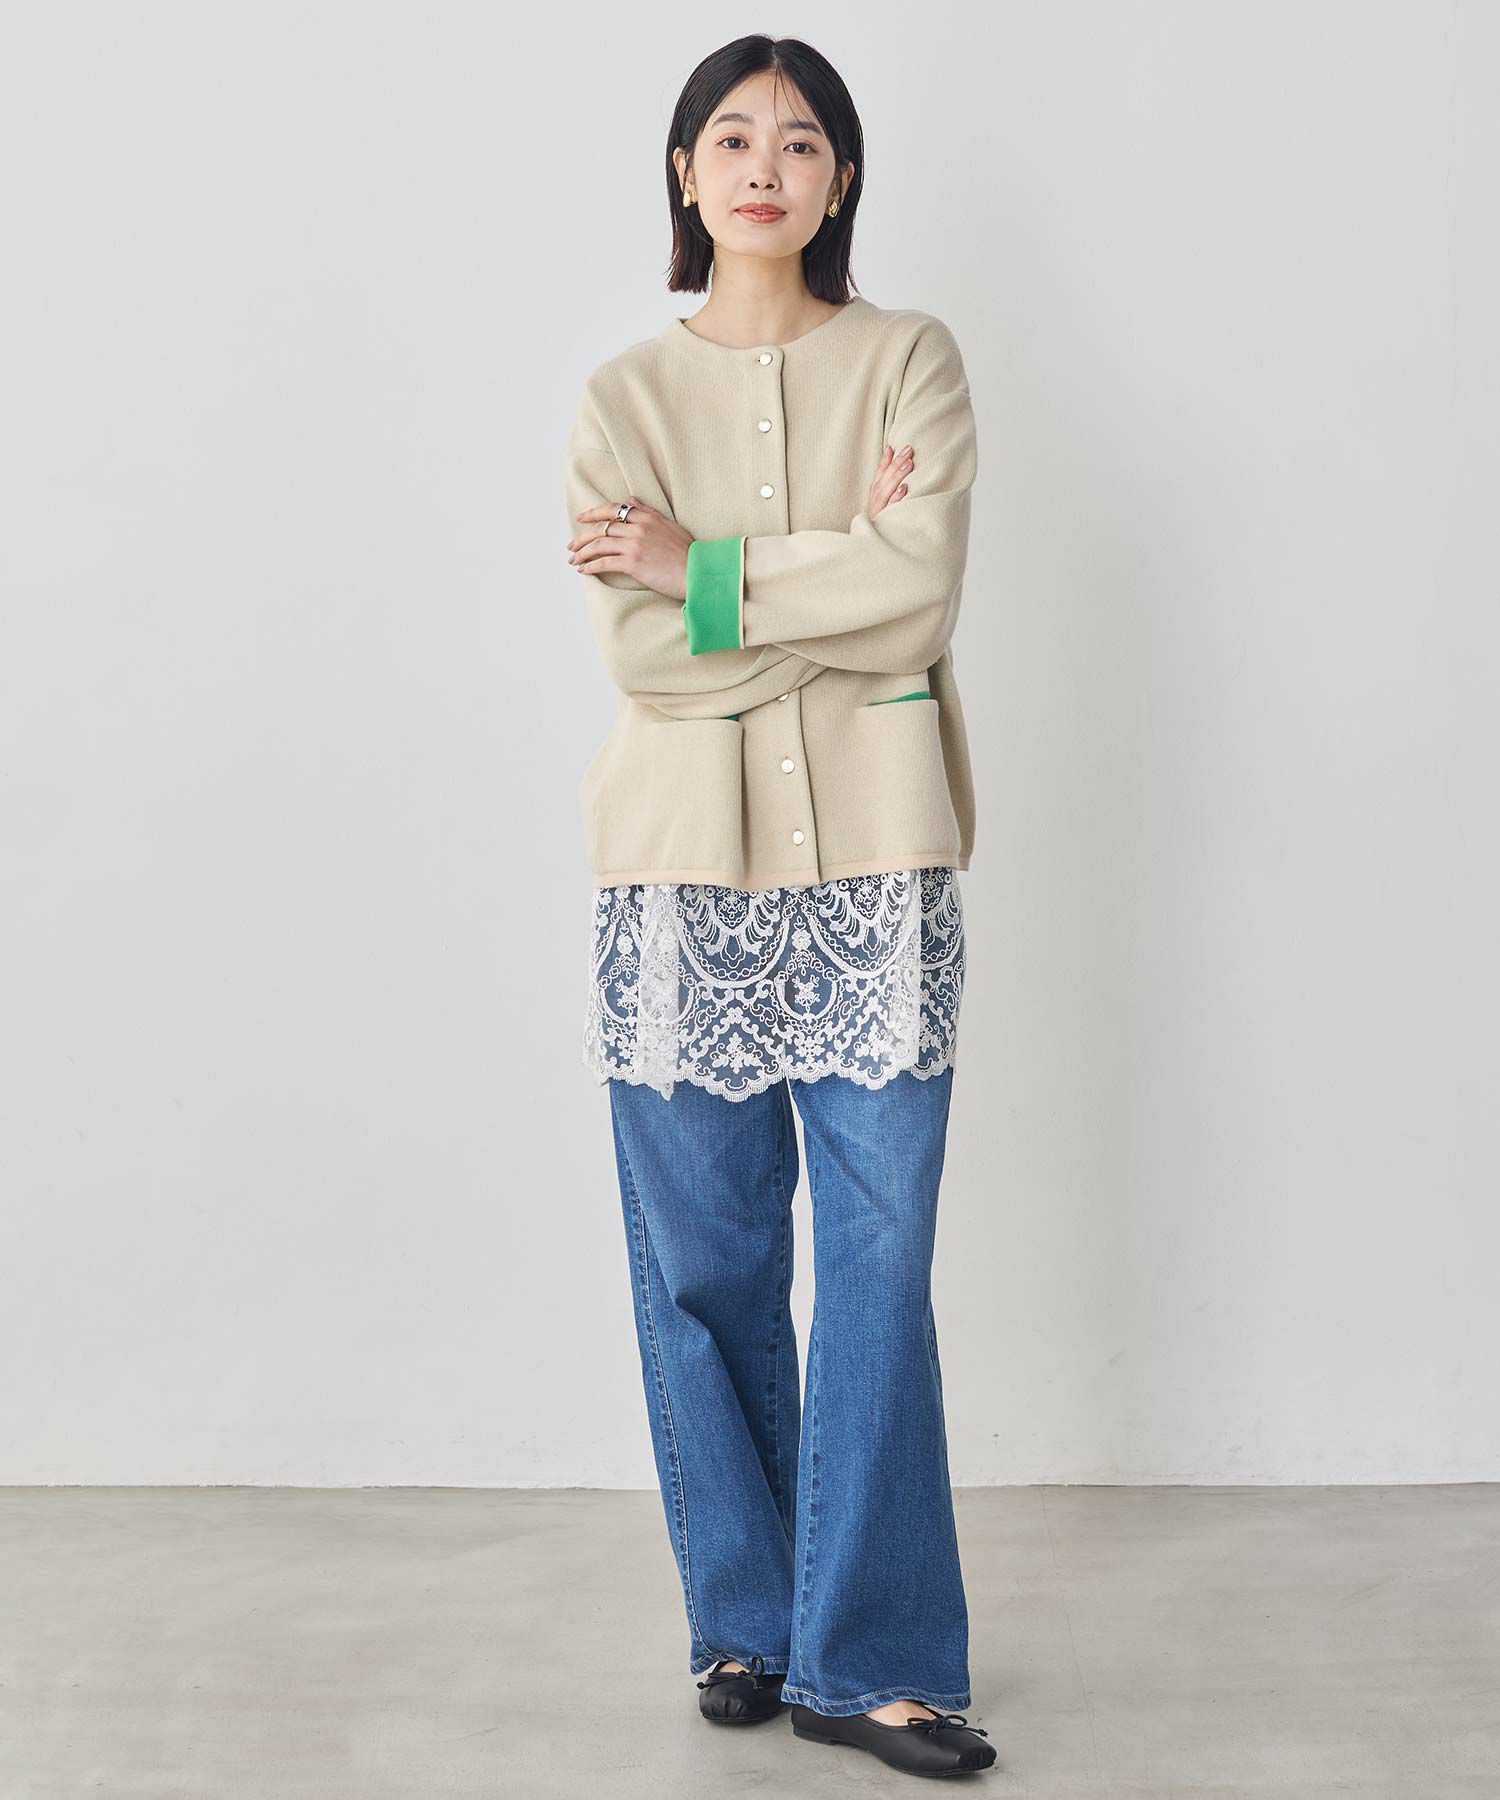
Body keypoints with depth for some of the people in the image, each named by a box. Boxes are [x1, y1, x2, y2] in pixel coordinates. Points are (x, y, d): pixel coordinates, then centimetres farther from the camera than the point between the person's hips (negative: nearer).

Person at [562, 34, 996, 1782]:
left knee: (879, 1259, -2)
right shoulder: (624, 395, 8)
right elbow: (636, 649, -6)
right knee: (705, 1259, 5)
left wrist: (706, 567, -8)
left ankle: (865, 1657, 8)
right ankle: (744, 1619, 22)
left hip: (872, 861, 0)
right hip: (684, 865, 1)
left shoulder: (912, 362, 8)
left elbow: (920, 584, -10)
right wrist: (835, 588, -8)